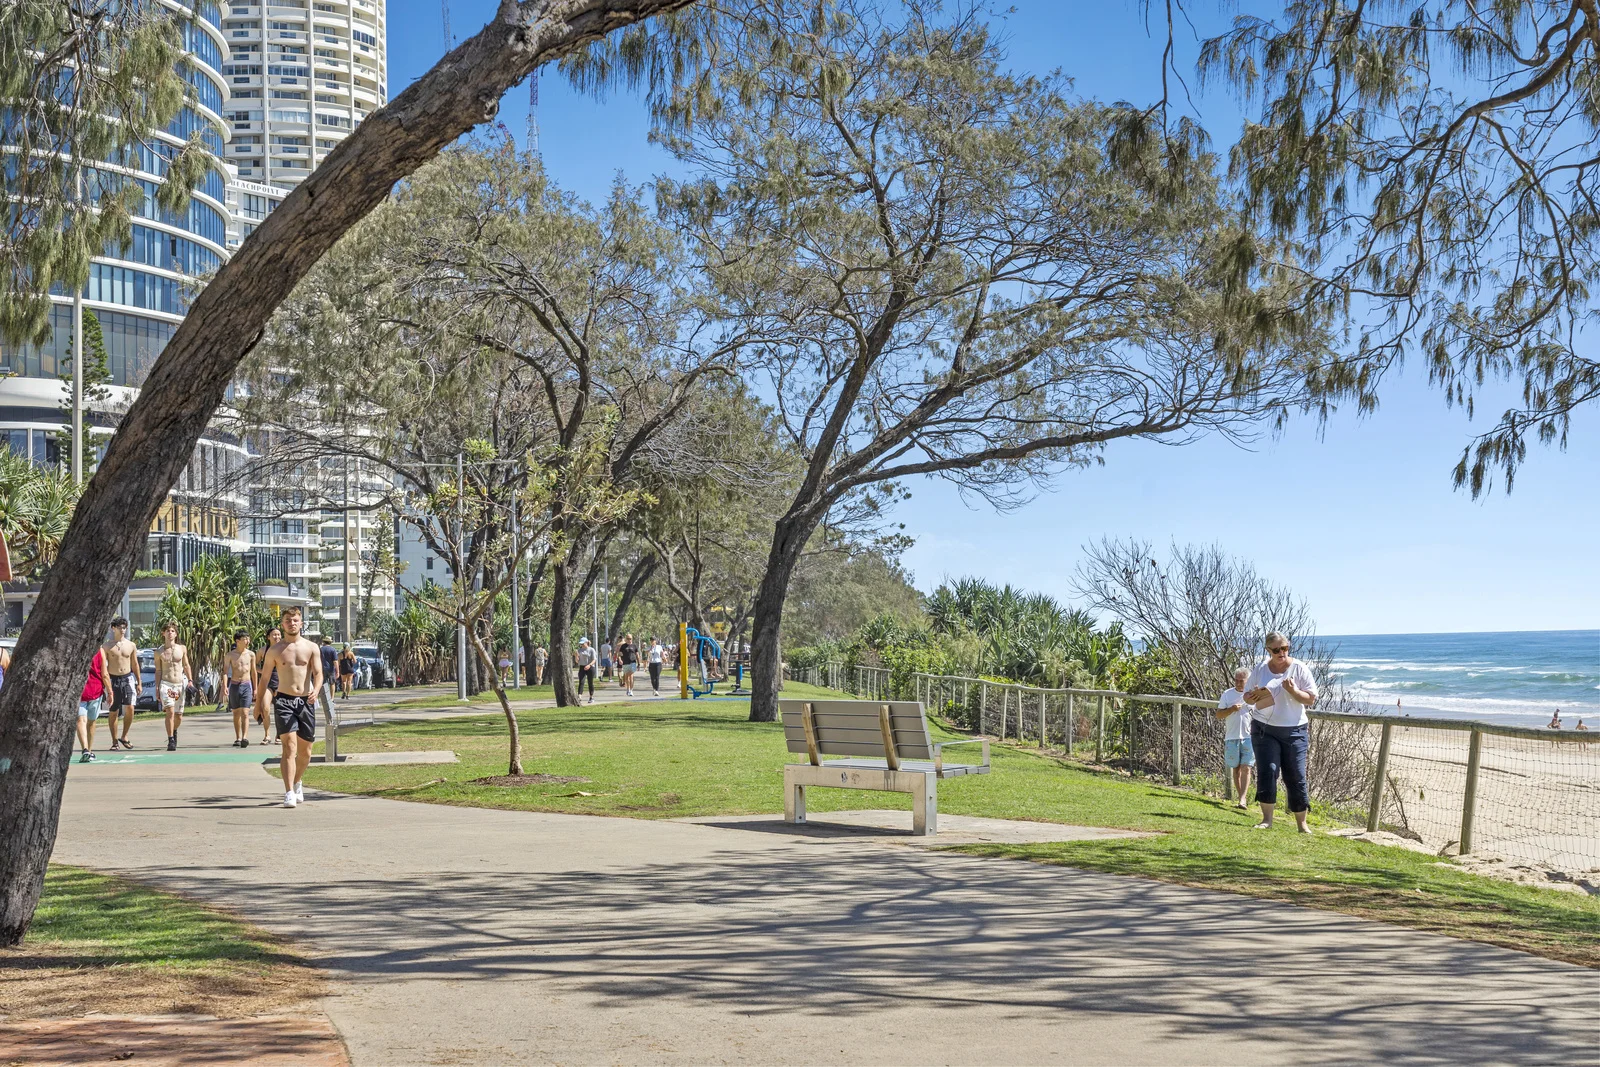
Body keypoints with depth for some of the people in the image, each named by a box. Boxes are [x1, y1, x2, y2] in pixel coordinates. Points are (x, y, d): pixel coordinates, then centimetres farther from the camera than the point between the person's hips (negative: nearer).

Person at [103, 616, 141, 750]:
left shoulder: (131, 645, 8)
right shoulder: (106, 646, 1)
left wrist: (139, 683, 13)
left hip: (128, 678, 1)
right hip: (113, 679, -1)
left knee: (129, 707, -13)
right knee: (113, 712, 3)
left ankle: (124, 737, 4)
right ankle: (114, 741, 13)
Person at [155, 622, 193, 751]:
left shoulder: (182, 649, 7)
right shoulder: (159, 652, 2)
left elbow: (186, 665, 13)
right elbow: (158, 671, 4)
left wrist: (190, 680, 1)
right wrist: (157, 689, 0)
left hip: (180, 685, 3)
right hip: (166, 684, -3)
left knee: (179, 716, 8)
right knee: (170, 712, -20)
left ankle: (174, 731, 41)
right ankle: (171, 741, -16)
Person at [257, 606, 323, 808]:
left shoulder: (311, 648, 6)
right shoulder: (274, 651, 5)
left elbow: (318, 673, -1)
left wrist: (315, 691, -21)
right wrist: (259, 704, 8)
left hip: (306, 701, 2)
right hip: (284, 700, -2)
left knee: (305, 750, 10)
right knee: (289, 746, -17)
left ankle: (298, 782, 37)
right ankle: (289, 793, -22)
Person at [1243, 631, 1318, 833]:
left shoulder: (1299, 669, -2)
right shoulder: (1260, 669, 4)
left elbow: (1311, 699, -3)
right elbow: (1247, 697, 10)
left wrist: (1293, 691, -21)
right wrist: (1253, 697, -14)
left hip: (1294, 731, -1)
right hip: (1264, 729, 1)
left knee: (1296, 777, 1)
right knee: (1267, 771, -10)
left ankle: (1301, 823, 10)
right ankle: (1267, 819, -4)